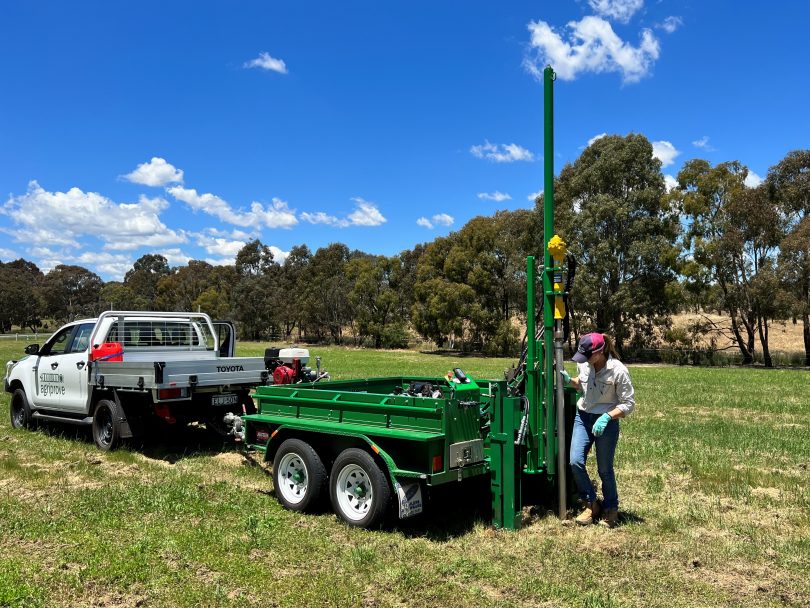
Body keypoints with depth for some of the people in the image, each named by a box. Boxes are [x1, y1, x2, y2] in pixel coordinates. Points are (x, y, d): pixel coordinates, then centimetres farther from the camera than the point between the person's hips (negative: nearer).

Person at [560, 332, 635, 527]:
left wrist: (606, 417, -27)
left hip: (607, 422, -4)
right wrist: (569, 380, -5)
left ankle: (611, 508, 31)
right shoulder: (583, 364, -6)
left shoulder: (618, 371, -20)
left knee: (604, 469, 6)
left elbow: (628, 404, -14)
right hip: (583, 417, 4)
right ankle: (591, 504, 15)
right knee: (575, 462, -7)